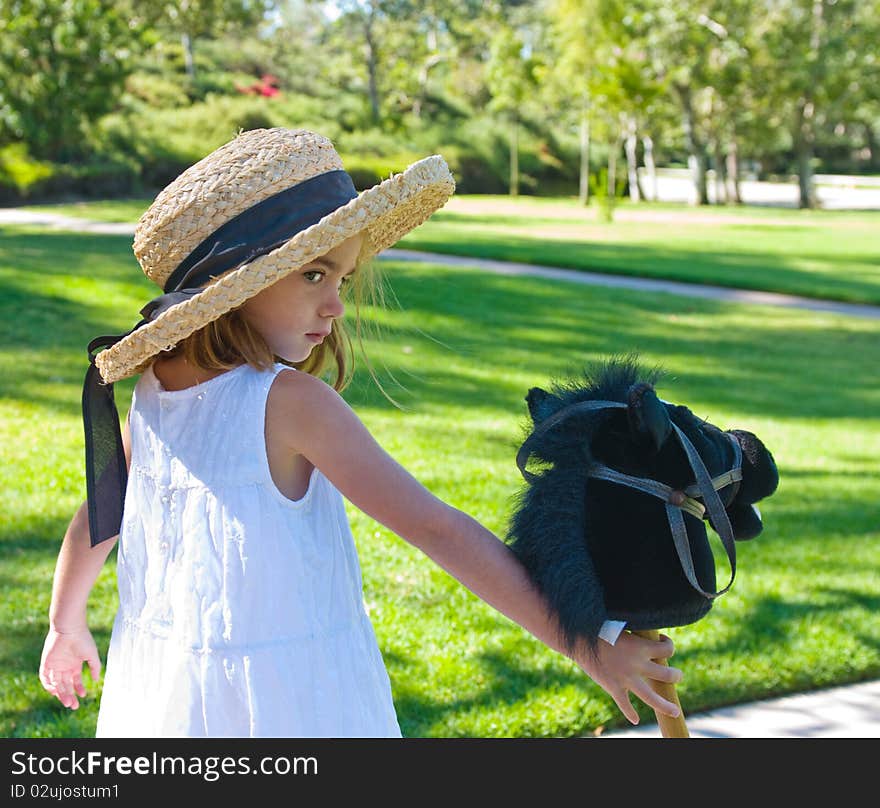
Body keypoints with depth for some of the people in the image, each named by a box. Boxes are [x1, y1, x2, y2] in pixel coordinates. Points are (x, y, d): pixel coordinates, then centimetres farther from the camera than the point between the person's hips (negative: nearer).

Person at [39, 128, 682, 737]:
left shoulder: (151, 386, 0)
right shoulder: (290, 402, -20)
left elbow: (97, 515, 15)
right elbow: (440, 531, -23)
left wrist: (67, 624, 34)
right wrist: (590, 652, -21)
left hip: (156, 692, 7)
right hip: (284, 703, -6)